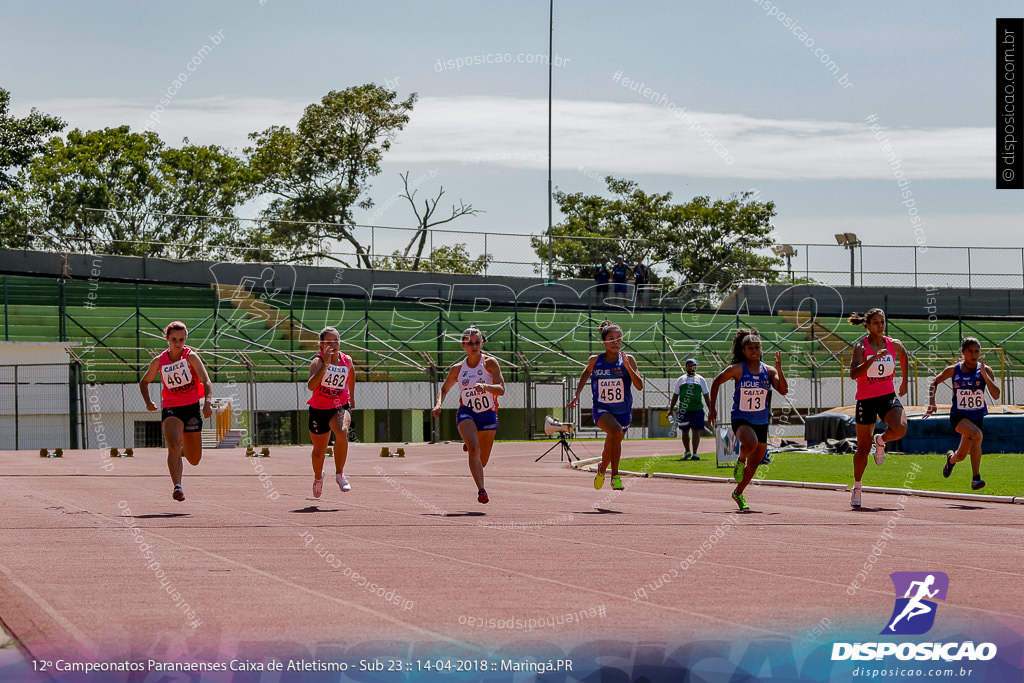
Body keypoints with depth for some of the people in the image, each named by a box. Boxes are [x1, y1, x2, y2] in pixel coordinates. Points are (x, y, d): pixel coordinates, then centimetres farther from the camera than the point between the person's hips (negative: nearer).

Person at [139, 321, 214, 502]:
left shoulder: (191, 357, -7)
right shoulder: (158, 362, 1)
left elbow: (206, 381, -17)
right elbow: (144, 382, 18)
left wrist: (207, 402, -35)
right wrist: (148, 401, 0)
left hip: (192, 408, 0)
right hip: (170, 408, 0)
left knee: (194, 460, 10)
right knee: (173, 445, -29)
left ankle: (184, 446, 47)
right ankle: (177, 487, -36)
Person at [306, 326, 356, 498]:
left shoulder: (346, 360, -5)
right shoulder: (318, 361, -18)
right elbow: (311, 385, -36)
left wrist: (352, 395, 28)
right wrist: (325, 364, -42)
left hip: (341, 407, 1)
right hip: (319, 410, -1)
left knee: (342, 432, -32)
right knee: (319, 450, 13)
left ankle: (339, 475, -17)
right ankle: (318, 477, 46)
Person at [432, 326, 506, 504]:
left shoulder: (490, 363, -5)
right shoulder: (457, 369, 3)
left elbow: (501, 390, -14)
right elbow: (444, 389, 18)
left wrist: (485, 386, -33)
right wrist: (438, 404, -3)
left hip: (488, 415, 0)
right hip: (466, 413, 0)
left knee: (482, 462, 10)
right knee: (474, 449, -29)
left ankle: (470, 444, 45)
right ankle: (481, 490, -26)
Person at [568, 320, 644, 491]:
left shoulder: (628, 360, -6)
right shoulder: (595, 361, -4)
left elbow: (639, 386, -13)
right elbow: (586, 373, 18)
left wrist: (628, 368, -25)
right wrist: (577, 394, 9)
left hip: (623, 411, 2)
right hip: (601, 409, -2)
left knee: (610, 449, 14)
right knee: (616, 432, -33)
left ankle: (602, 468, 51)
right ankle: (615, 475, -23)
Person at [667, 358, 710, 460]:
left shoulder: (700, 380, 10)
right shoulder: (681, 380, 12)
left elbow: (706, 396, 12)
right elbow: (675, 395, 15)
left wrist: (711, 410, 6)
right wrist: (670, 409, 8)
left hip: (697, 409, -1)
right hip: (683, 409, 1)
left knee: (696, 431, -6)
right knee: (685, 432, 7)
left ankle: (694, 453, -6)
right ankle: (687, 452, 23)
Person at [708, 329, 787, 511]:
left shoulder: (768, 371, 0)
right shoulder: (737, 369, -7)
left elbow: (783, 390, -11)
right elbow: (716, 382, 5)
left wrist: (779, 369, -22)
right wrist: (712, 408, 4)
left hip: (761, 422, 4)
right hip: (741, 419, -4)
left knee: (754, 464, 10)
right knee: (750, 443, -36)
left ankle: (738, 493, 33)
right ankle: (740, 460, -1)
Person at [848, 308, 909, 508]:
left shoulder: (894, 344, 1)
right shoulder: (861, 347, -10)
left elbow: (904, 355, 26)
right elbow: (853, 373, -24)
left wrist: (904, 381, 29)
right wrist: (873, 358, -34)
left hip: (888, 396, 3)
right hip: (866, 400, -3)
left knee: (900, 429, -28)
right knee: (863, 448, 4)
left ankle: (881, 441, 8)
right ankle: (857, 487, 24)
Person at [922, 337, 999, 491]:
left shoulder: (985, 370, -5)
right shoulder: (954, 370, -4)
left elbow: (996, 395, -16)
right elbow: (934, 382, 13)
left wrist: (984, 374, -22)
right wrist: (931, 403, 2)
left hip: (977, 416, 2)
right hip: (958, 415, -2)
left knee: (961, 456, 4)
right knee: (976, 435, -33)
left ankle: (951, 458, 43)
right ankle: (976, 477, -27)